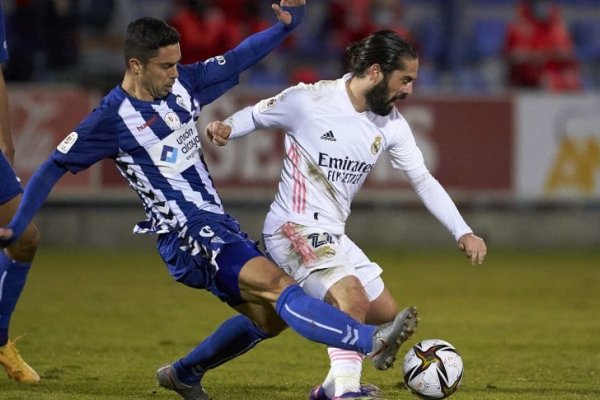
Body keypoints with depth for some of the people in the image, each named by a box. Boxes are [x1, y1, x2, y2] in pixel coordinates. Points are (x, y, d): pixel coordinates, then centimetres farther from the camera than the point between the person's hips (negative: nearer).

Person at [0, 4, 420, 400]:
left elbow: (238, 59, 17)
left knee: (268, 318, 13)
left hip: (220, 225, 9)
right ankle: (372, 341, -40)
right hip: (187, 236, -9)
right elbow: (52, 169, -4)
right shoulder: (111, 119, -11)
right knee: (277, 284, -25)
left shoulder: (183, 83, 6)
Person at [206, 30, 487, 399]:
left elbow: (423, 180, 7)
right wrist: (225, 129, -22)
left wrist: (463, 233, -1)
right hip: (293, 230, -8)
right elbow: (256, 115, 0)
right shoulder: (308, 101, -15)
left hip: (333, 236, 9)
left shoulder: (391, 124, 2)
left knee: (386, 312, 14)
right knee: (354, 299, -28)